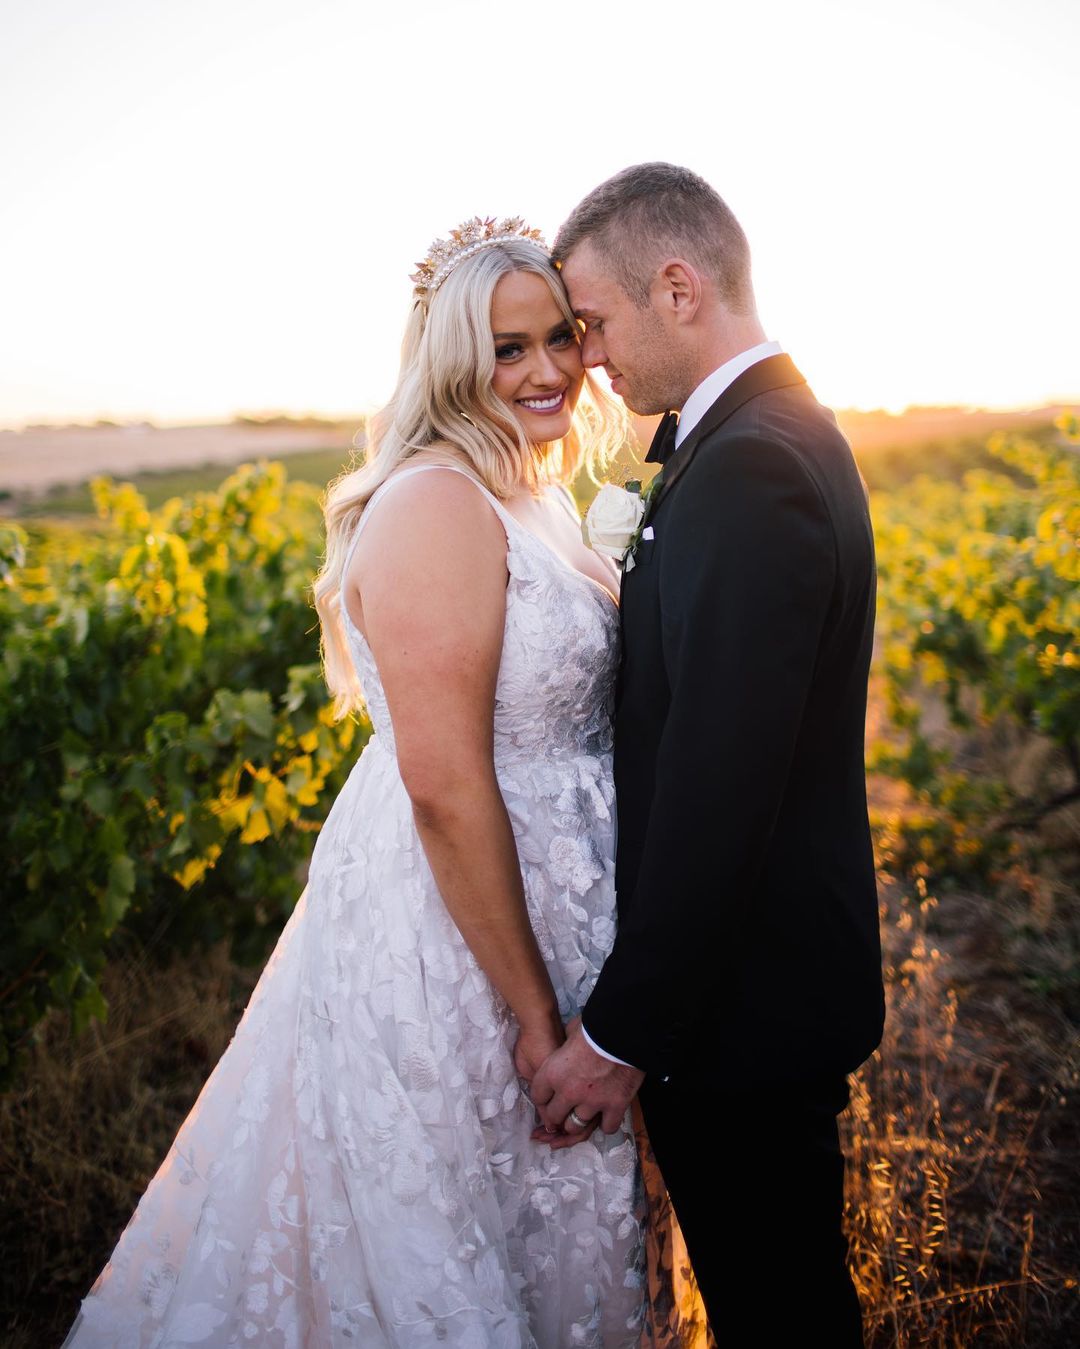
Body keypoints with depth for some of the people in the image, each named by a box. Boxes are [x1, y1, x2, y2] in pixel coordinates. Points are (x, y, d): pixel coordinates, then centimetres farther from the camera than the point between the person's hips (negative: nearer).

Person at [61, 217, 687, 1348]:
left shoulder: (528, 488, 6)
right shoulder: (438, 505, -23)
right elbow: (445, 787, -25)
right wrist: (536, 1010, -20)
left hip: (538, 900, 9)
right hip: (452, 927, -9)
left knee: (555, 1222, 27)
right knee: (456, 1256, 15)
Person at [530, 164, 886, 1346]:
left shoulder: (749, 468, -25)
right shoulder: (778, 430, 8)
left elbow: (720, 793, -27)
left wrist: (619, 1034, -21)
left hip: (743, 999, -9)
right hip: (776, 965, 9)